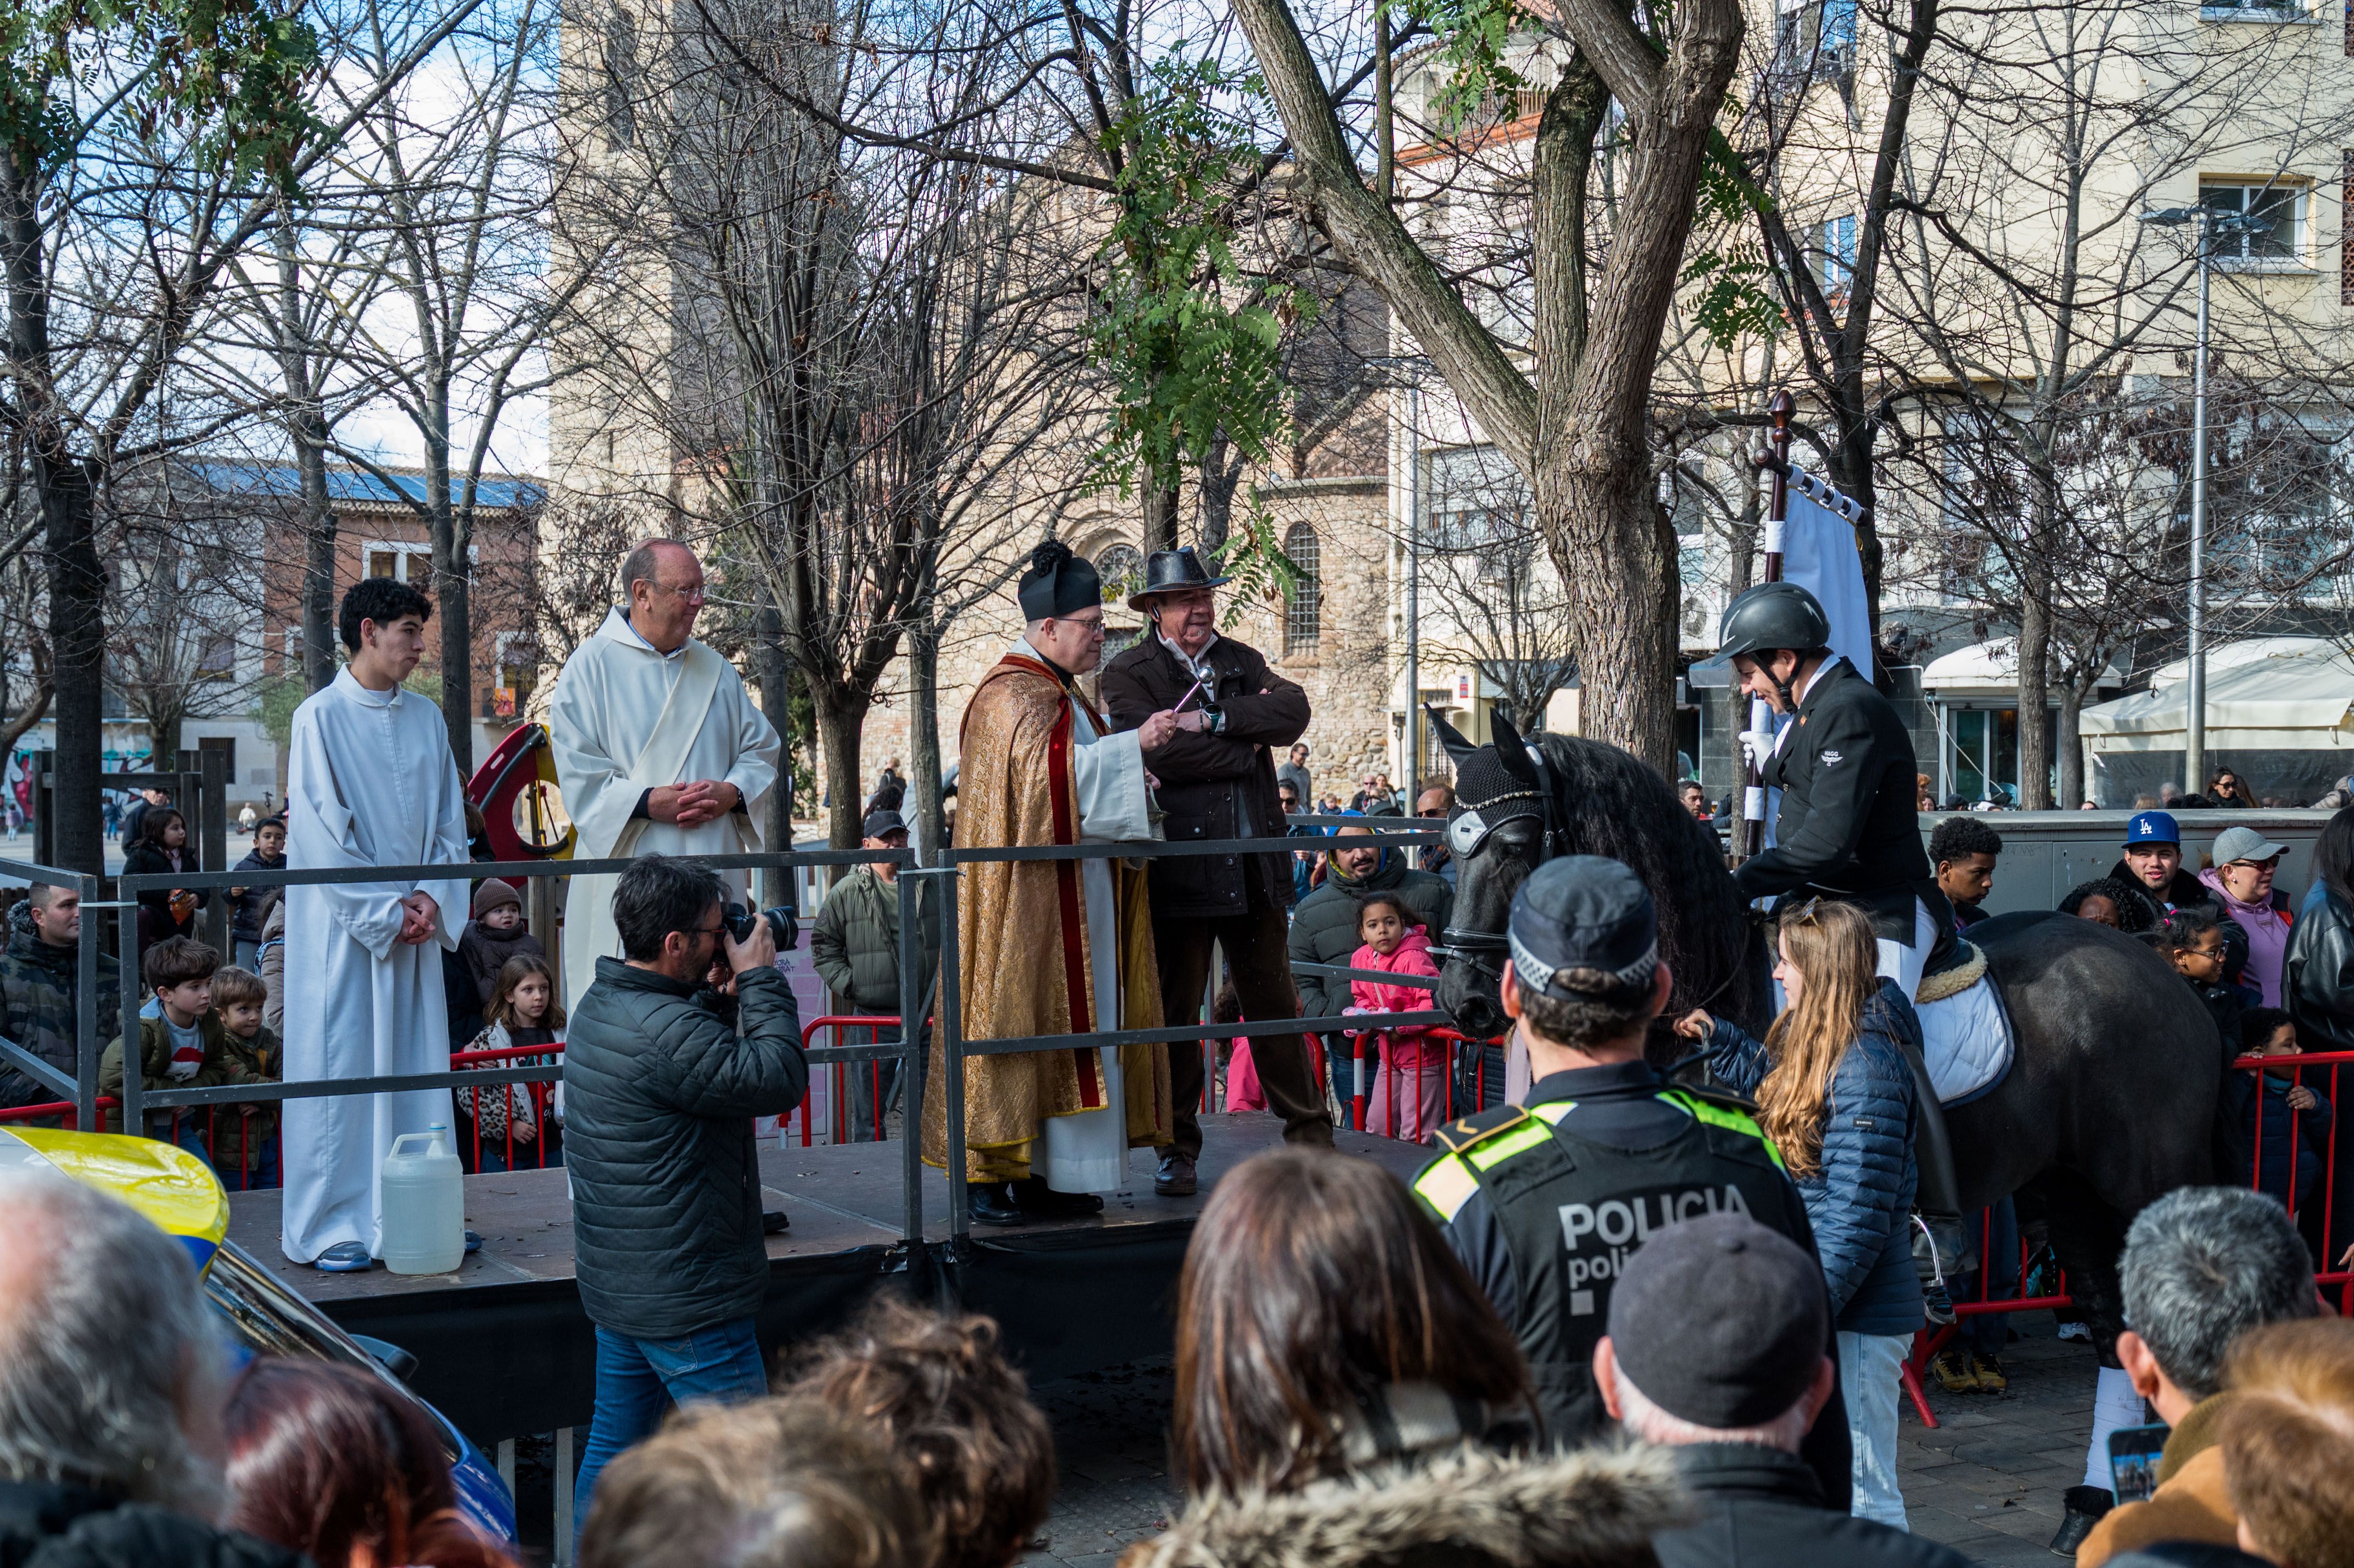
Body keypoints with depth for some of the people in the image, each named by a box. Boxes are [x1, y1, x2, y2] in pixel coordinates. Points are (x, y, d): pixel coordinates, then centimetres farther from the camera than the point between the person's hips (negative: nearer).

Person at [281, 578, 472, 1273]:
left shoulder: (427, 719, 10)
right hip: (342, 925, -5)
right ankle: (329, 1227, 5)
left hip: (416, 924, 5)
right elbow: (321, 834, -11)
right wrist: (386, 909, -12)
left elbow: (449, 821, 10)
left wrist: (432, 900, -5)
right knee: (339, 1063, -2)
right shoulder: (321, 717, -6)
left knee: (418, 1062, 7)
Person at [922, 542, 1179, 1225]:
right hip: (1027, 894, -10)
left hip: (1073, 893, 10)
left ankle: (1037, 1173, 11)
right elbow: (1044, 768, -27)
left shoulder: (1058, 690, 19)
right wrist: (1132, 743, -26)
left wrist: (1126, 780, 12)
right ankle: (985, 1175, -6)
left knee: (1064, 1025, 8)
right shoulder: (1014, 694, -12)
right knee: (1018, 1021, -9)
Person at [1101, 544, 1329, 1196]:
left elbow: (1292, 712, -4)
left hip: (1254, 866, 4)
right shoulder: (1128, 674, 0)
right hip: (1178, 866, -3)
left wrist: (1215, 718, -14)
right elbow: (1160, 752, -16)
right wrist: (1247, 745, -7)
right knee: (1175, 1012, 3)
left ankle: (1311, 1136, 19)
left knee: (1275, 1005, 10)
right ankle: (1177, 1150, 14)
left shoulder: (1242, 661, 14)